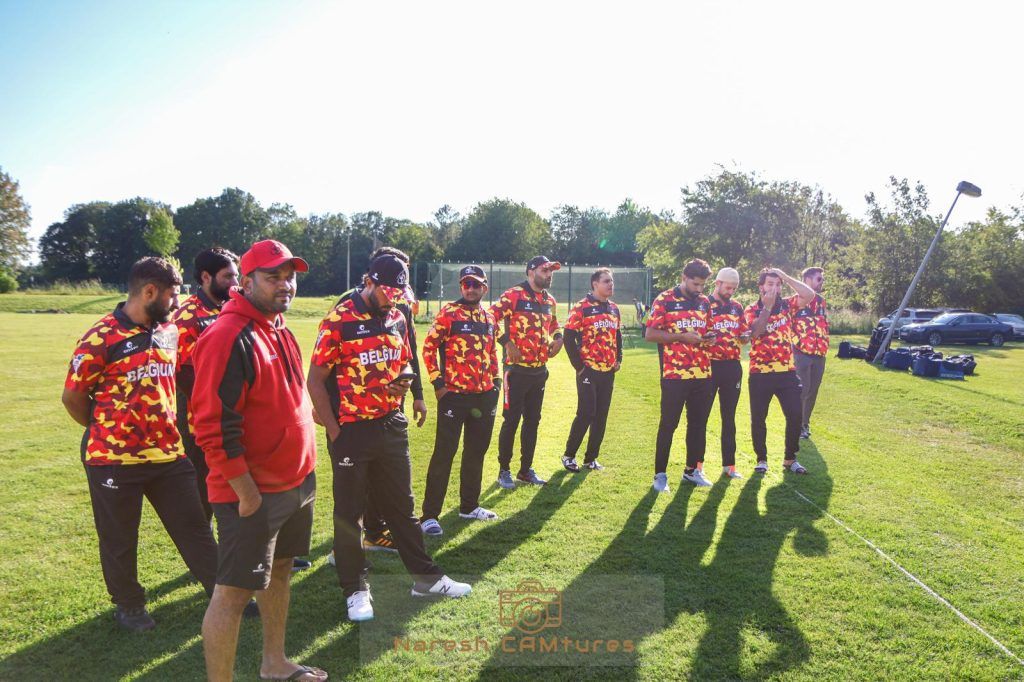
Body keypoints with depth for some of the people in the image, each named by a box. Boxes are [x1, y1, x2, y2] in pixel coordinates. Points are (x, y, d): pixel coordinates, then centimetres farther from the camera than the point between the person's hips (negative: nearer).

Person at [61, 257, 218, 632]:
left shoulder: (169, 331, 5)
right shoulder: (100, 339, -14)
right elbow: (72, 397, -6)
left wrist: (165, 428, 13)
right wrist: (108, 430, 5)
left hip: (168, 454, 5)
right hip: (114, 459, -5)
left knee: (194, 527, 11)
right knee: (120, 538, 13)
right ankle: (128, 604, 32)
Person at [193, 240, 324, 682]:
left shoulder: (280, 330, 10)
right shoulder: (229, 337, -20)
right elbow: (214, 426, -23)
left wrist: (305, 471, 16)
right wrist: (246, 492, -21)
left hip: (296, 481, 10)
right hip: (252, 492, -10)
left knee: (279, 570, 22)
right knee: (235, 591, 1)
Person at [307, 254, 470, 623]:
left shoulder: (396, 318, 5)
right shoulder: (338, 321, -14)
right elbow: (316, 380, -12)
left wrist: (404, 378, -5)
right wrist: (334, 431, -13)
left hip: (392, 425, 6)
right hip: (351, 430, -6)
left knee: (402, 505, 17)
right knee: (349, 513, 8)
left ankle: (425, 577, 29)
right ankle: (355, 589, 23)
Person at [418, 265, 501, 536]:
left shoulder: (489, 317, 11)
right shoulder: (448, 313, -8)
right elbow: (428, 347, -8)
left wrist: (496, 381, 13)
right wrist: (438, 383, -12)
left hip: (484, 396, 7)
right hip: (454, 395, -6)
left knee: (476, 451, 16)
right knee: (444, 453, -4)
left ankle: (469, 506, 31)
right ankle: (429, 515, 3)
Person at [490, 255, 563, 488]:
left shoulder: (549, 300, 13)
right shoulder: (514, 295, -10)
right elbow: (491, 318, -16)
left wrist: (558, 338, 8)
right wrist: (507, 343, -20)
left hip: (540, 370, 7)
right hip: (517, 368, -7)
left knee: (532, 421, 13)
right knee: (511, 420, 0)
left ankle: (526, 469, 25)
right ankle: (504, 470, 13)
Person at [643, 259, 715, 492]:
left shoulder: (704, 302, 11)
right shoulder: (664, 300, -6)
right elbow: (650, 335, -10)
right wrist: (682, 337, -17)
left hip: (702, 374, 6)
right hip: (674, 374, -6)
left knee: (698, 424, 12)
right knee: (668, 424, 1)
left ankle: (692, 470, 27)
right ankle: (660, 474, 12)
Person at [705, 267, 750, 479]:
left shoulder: (737, 307, 12)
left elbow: (744, 336, 17)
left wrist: (745, 336, -5)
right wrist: (705, 340, -25)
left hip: (732, 366, 5)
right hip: (709, 365, -5)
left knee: (729, 417, 11)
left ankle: (729, 464, 19)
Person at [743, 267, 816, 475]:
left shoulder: (786, 305, 7)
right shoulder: (752, 309, -1)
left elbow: (809, 295, -10)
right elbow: (756, 332, -20)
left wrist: (786, 277, -12)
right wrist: (768, 306, -21)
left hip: (787, 372, 2)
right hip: (760, 373, -2)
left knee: (795, 415, 1)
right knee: (758, 418, 5)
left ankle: (790, 458, 18)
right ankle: (761, 459, 20)